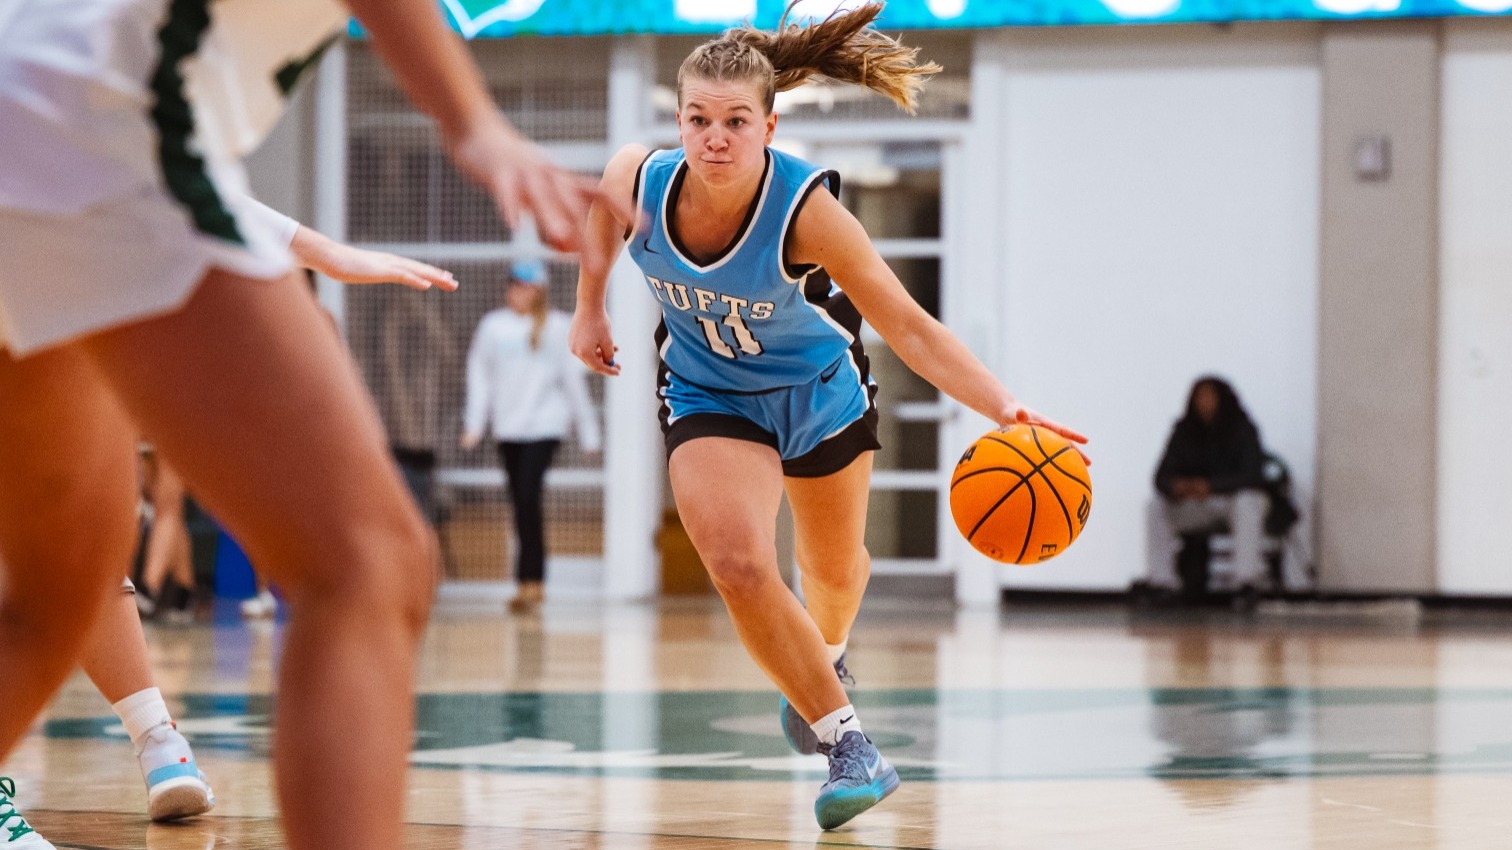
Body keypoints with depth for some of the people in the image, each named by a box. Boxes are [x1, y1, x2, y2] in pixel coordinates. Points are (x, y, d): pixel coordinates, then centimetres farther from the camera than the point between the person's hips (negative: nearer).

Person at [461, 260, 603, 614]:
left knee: (528, 497, -16)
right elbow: (479, 375, 9)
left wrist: (588, 432, 4)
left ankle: (528, 581, -16)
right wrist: (474, 423, 1)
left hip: (544, 426, -4)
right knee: (522, 503, 7)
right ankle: (537, 584, 16)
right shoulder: (492, 326, 6)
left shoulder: (557, 327, -1)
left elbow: (573, 380, 3)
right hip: (507, 428, 4)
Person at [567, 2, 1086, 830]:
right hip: (709, 395, 1)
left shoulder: (806, 209, -36)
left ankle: (823, 662, 57)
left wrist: (1005, 408, -48)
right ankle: (847, 741, -8)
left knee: (834, 568, 20)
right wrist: (589, 306, 9)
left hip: (818, 384, -1)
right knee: (739, 566, -23)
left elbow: (909, 327, -36)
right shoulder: (638, 180, -28)